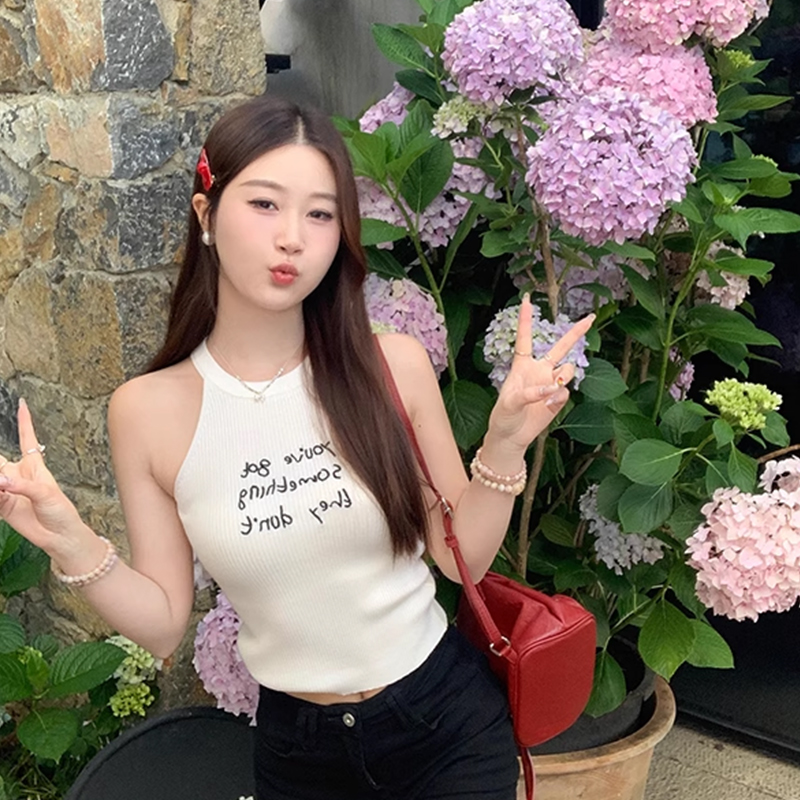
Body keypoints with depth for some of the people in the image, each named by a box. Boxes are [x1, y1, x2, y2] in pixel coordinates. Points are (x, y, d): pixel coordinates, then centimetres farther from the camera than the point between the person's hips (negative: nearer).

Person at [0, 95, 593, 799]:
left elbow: (463, 558, -5)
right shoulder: (147, 410, -12)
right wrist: (72, 544, -20)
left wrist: (505, 444, -19)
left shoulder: (394, 366, -14)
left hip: (450, 721, 0)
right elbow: (164, 626, -5)